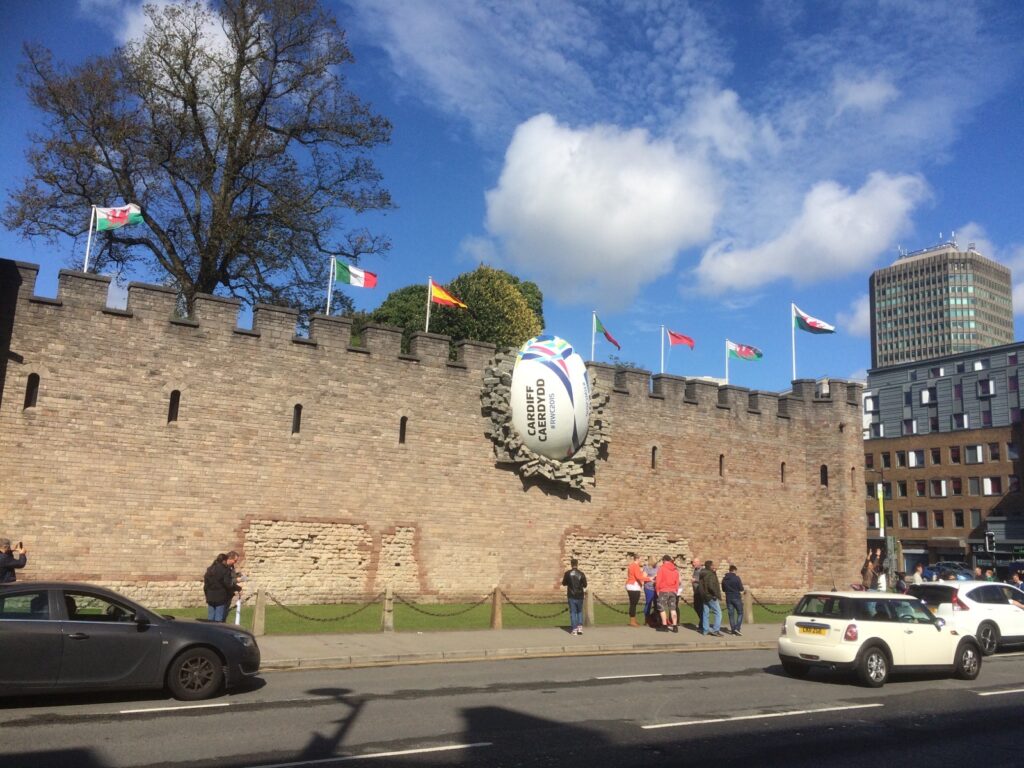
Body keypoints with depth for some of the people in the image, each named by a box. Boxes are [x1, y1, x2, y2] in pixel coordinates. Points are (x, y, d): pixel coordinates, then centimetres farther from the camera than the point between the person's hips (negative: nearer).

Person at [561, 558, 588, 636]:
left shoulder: (567, 573, -6)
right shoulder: (581, 574, -6)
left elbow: (564, 583, 4)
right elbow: (585, 585, -1)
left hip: (571, 596, -1)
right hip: (580, 595, 1)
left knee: (573, 612, 5)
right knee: (580, 612, 18)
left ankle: (574, 629, 2)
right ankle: (580, 627, 7)